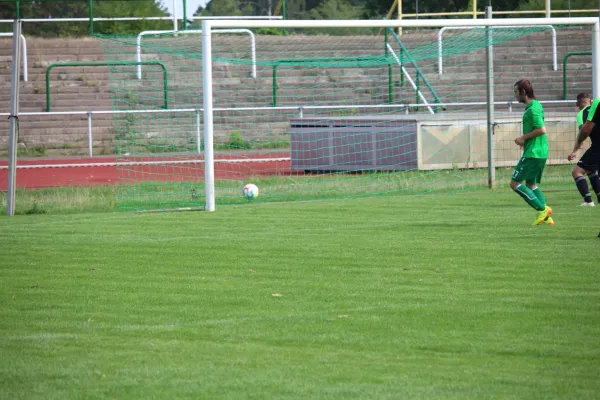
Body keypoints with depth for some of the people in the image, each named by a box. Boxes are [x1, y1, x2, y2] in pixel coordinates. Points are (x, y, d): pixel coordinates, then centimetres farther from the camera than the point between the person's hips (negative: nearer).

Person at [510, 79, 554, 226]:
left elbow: (542, 129, -25)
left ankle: (542, 209, -9)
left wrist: (524, 138, -14)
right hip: (541, 152, 10)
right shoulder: (536, 105, 15)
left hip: (532, 153, -10)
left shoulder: (532, 109, -16)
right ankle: (546, 217, 7)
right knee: (531, 184, 17)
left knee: (515, 183, -6)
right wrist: (524, 140, 10)